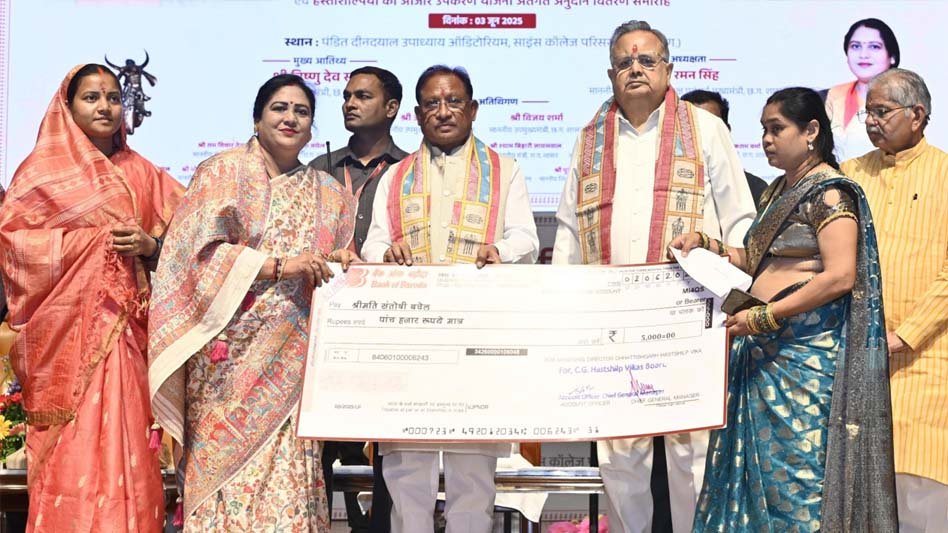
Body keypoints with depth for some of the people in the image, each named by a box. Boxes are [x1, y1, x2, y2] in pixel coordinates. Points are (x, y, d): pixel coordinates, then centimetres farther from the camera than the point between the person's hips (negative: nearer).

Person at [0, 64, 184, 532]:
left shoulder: (141, 173, 14)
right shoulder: (42, 168, 5)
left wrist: (147, 245, -7)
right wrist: (92, 239, -10)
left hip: (126, 329, 3)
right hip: (67, 327, -3)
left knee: (126, 440, 1)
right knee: (73, 452, -5)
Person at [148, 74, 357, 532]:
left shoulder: (326, 194, 16)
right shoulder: (222, 171, 4)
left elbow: (335, 269, 18)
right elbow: (202, 253, -7)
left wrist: (342, 264, -5)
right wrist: (279, 266, -15)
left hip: (293, 356, 3)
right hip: (232, 351, -3)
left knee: (287, 474, -2)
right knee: (226, 467, -4)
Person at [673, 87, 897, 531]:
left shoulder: (829, 192, -10)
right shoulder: (778, 191, 17)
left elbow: (840, 277, -20)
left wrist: (764, 317, -19)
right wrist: (706, 245, 9)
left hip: (808, 348, -9)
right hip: (766, 348, 9)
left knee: (798, 464, -4)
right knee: (758, 462, 10)